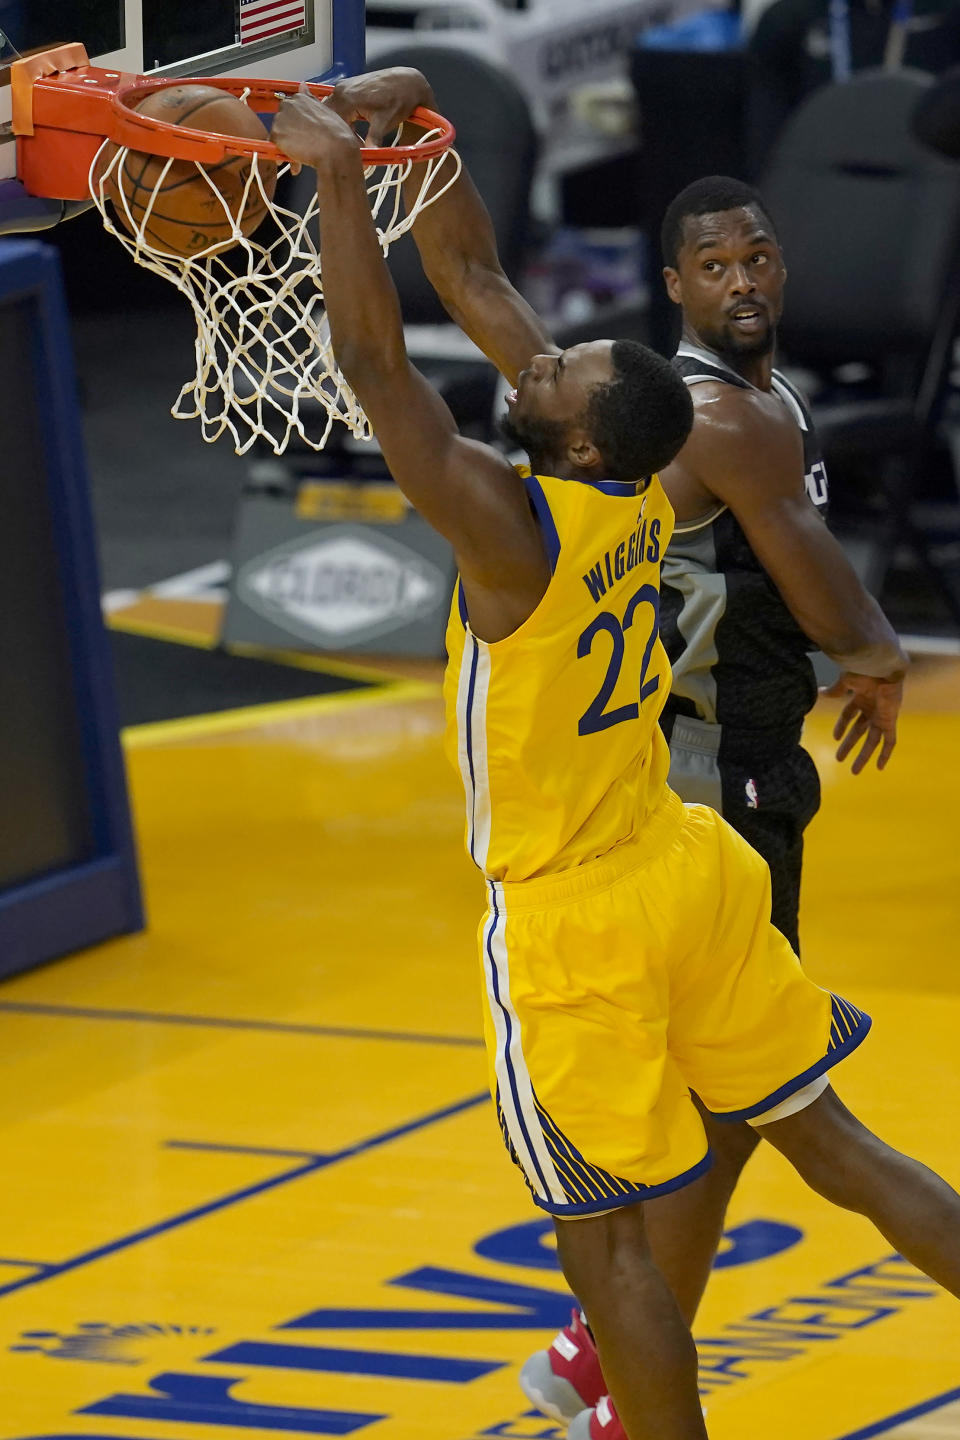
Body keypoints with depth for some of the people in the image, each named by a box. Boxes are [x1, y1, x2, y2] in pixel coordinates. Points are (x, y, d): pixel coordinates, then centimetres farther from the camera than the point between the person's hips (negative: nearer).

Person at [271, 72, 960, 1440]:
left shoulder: (513, 526, -23)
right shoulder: (637, 490, -3)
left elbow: (371, 355, -27)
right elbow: (476, 282, 5)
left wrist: (341, 175, -23)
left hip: (575, 925, -8)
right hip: (692, 872, 8)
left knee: (605, 1234, 2)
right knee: (829, 1141, 15)